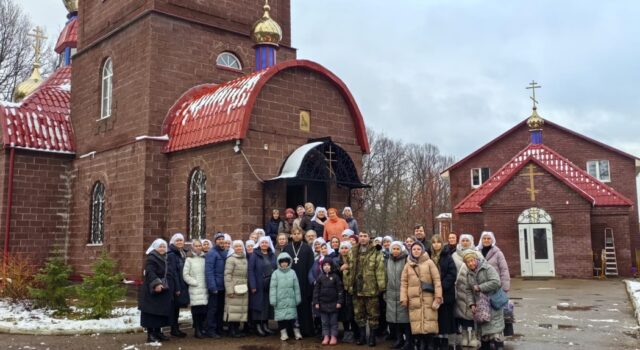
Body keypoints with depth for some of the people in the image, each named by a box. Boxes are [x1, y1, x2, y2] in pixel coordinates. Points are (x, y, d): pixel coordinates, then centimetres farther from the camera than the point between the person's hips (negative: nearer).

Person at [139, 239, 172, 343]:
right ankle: (150, 334, -1)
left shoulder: (164, 259, 17)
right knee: (151, 312, -5)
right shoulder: (151, 258, -12)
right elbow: (150, 273, -25)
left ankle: (157, 332, 20)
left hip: (162, 289, 9)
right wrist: (156, 284, -35)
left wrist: (166, 285, 23)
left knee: (161, 311, 12)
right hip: (152, 290, -9)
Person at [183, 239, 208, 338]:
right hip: (195, 288, -3)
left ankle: (202, 328, 17)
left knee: (204, 309, 0)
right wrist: (194, 282, -6)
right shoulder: (189, 259, 2)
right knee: (197, 309, -5)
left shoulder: (205, 258, 11)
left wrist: (208, 283, 0)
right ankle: (197, 330, 7)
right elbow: (185, 275, -1)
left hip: (204, 288, 3)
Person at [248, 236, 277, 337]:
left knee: (268, 305, 8)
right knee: (258, 305, 0)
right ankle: (257, 326, 8)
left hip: (270, 285, 4)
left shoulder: (272, 255, 10)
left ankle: (265, 325, 18)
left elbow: (276, 269, 9)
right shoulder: (255, 256, -2)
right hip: (259, 286, -4)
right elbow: (250, 270, -8)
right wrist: (253, 286, -15)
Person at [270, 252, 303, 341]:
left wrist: (298, 299, 7)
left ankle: (296, 331, 11)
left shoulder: (292, 273, 3)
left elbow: (296, 287, 6)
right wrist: (273, 300, -8)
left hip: (291, 300, 1)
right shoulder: (275, 273, -3)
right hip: (280, 300, -1)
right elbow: (273, 288, -4)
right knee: (281, 316, 3)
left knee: (293, 315, 2)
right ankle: (283, 332, 14)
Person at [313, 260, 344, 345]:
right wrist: (316, 302, -2)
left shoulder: (335, 276, -4)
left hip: (333, 303, -2)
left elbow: (340, 290, -4)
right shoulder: (320, 277, 3)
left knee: (333, 321, 6)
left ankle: (333, 337, 12)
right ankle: (326, 337, 15)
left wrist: (339, 302, -9)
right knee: (324, 322, 8)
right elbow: (316, 290, 3)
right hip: (323, 303, 2)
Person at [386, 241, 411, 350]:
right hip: (391, 294, 6)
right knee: (394, 317, 9)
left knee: (405, 317, -4)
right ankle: (399, 339, 21)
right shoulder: (389, 261, 13)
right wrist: (385, 292, 16)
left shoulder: (406, 260, -6)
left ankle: (409, 341, 6)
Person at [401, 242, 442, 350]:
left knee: (428, 325, -7)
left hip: (428, 298, -2)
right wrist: (403, 298, -2)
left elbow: (437, 280, 0)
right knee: (417, 326, -2)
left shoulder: (429, 262, 5)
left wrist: (438, 297, -8)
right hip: (414, 299, 2)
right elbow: (403, 282, 9)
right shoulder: (408, 265, 12)